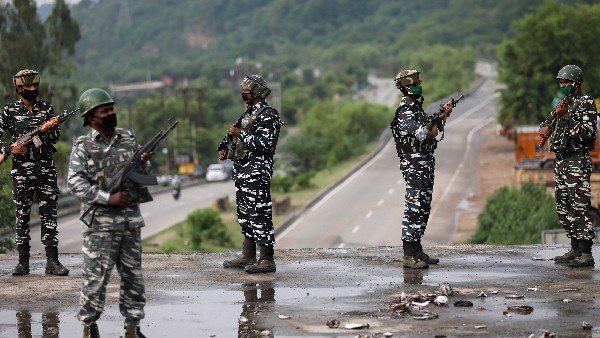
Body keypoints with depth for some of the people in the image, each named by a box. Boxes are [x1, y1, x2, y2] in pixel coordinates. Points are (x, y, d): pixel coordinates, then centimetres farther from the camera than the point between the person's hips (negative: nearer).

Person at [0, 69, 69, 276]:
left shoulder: (46, 109, 8)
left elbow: (55, 136, 3)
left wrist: (48, 129, -18)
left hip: (46, 168, 1)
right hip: (21, 170, -1)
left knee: (49, 214, -1)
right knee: (22, 216, 2)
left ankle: (52, 261, 0)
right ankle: (23, 262, 7)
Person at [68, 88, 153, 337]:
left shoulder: (129, 139, 11)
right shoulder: (83, 147, -2)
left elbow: (144, 176, 18)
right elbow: (75, 183, -11)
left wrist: (144, 163, -5)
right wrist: (108, 198, -17)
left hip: (131, 219, 5)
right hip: (100, 223, -5)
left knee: (133, 275, 8)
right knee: (96, 276, -5)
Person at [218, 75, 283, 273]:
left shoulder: (268, 115, -11)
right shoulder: (248, 113, 18)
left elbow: (263, 144, -21)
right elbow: (234, 137, 28)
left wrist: (240, 133, -16)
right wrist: (224, 149, 9)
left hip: (257, 171, -10)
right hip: (242, 170, 10)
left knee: (259, 213, -11)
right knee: (245, 214, 12)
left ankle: (267, 260, -10)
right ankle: (248, 257, 19)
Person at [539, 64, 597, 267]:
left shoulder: (586, 104, -7)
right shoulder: (564, 103, 18)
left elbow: (587, 133, -16)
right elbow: (548, 122, 27)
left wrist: (566, 116, -22)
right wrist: (545, 127, 3)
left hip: (577, 161, -9)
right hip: (560, 160, 9)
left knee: (579, 207, -12)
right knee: (564, 208, 10)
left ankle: (586, 253, -13)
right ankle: (575, 249, 17)